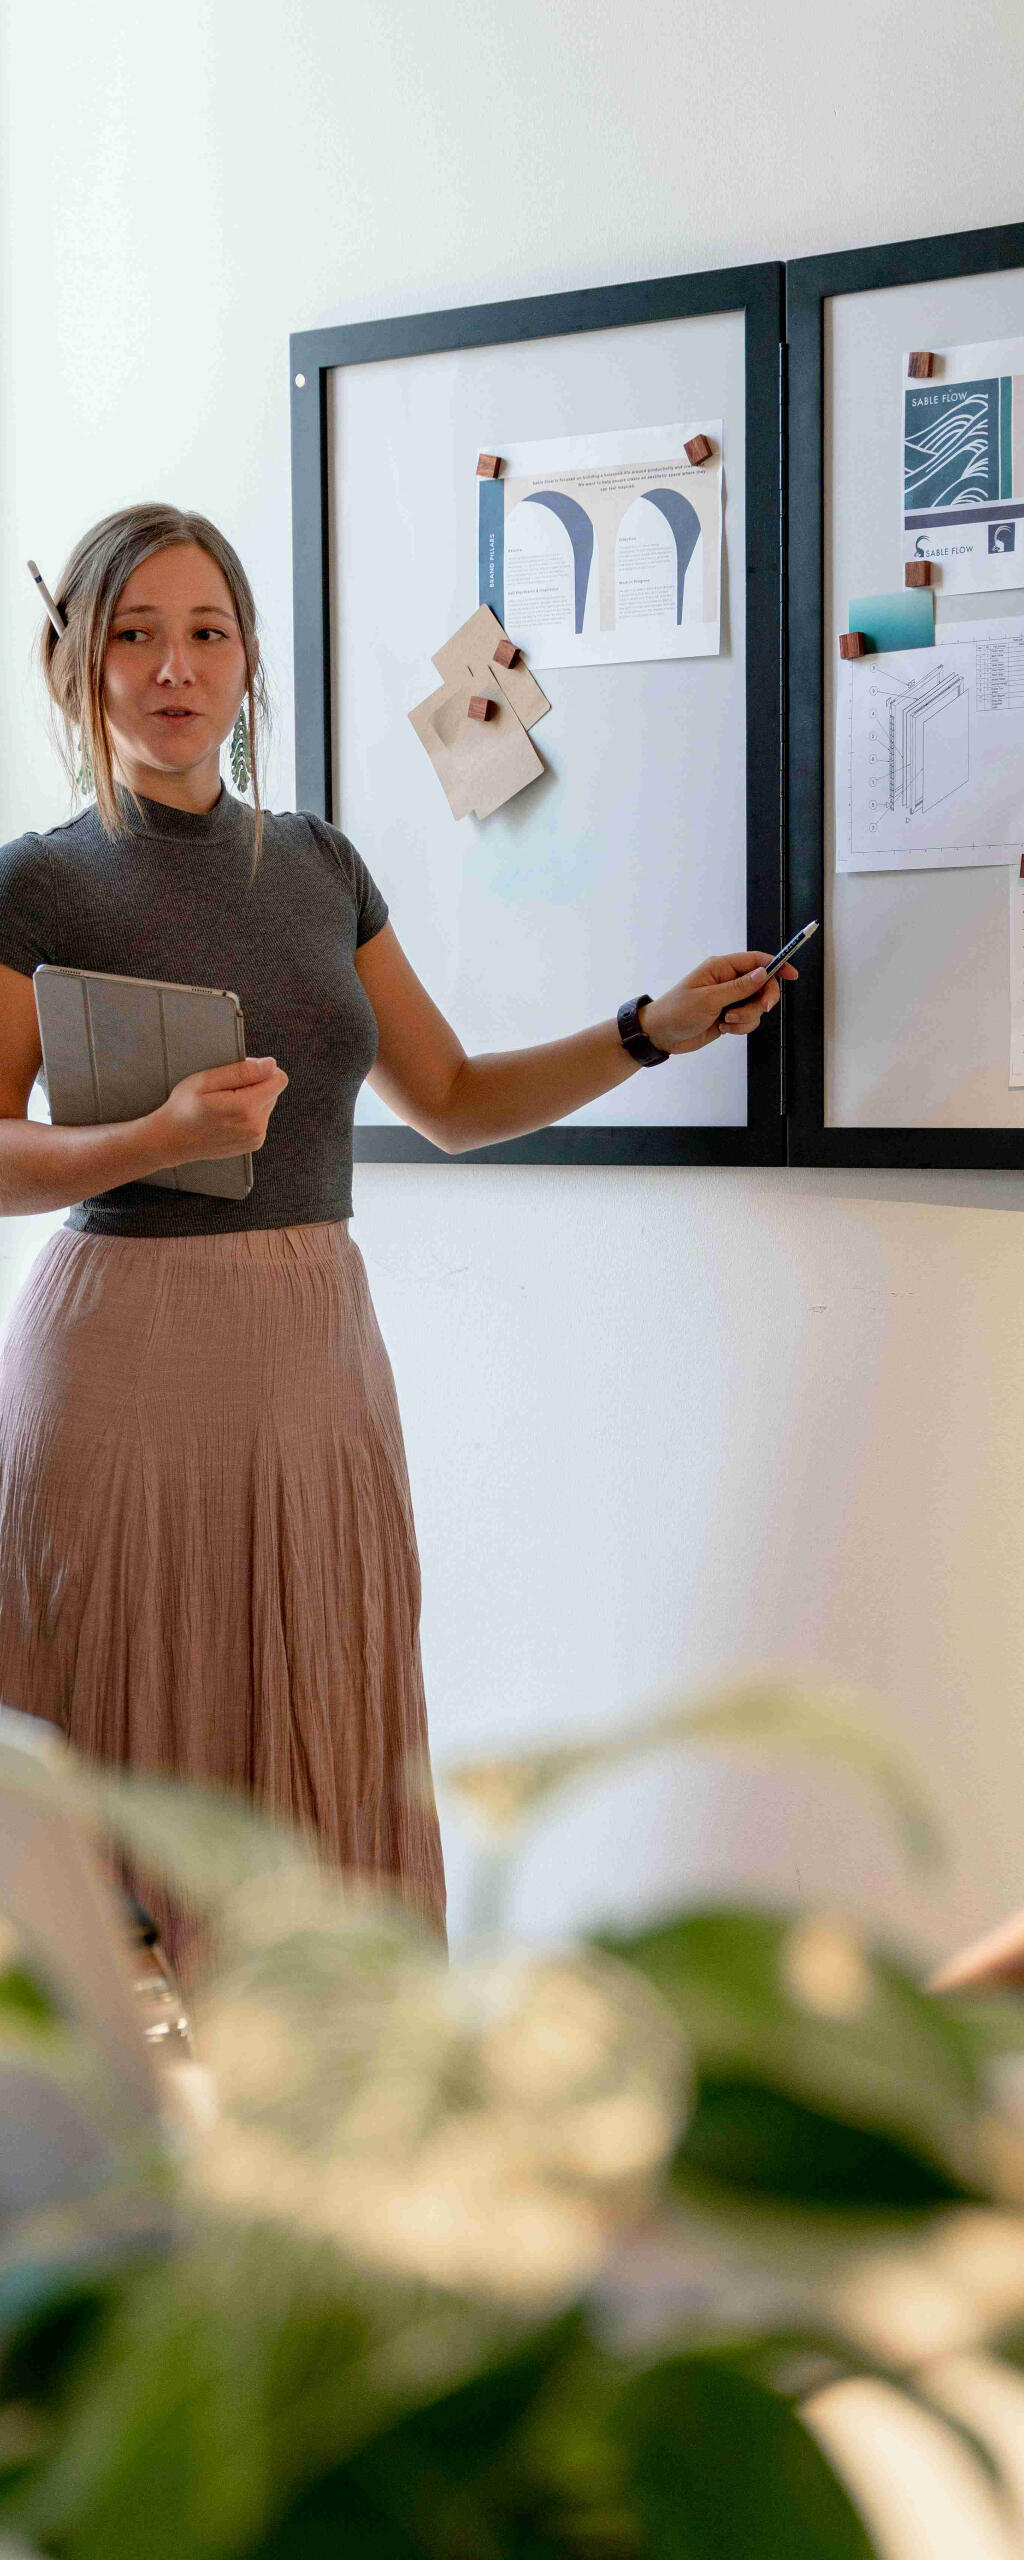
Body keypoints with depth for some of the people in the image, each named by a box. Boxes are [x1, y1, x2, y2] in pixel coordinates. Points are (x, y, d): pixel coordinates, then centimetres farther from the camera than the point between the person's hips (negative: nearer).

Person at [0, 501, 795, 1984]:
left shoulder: (318, 862, 13)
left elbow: (452, 1102, 17)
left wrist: (656, 1031, 8)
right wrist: (165, 1135, -22)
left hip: (318, 1355, 5)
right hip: (126, 1355, -4)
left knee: (321, 1761, 6)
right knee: (138, 1765, -1)